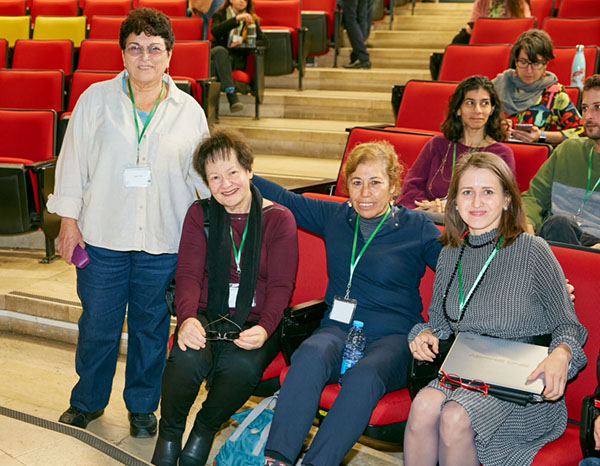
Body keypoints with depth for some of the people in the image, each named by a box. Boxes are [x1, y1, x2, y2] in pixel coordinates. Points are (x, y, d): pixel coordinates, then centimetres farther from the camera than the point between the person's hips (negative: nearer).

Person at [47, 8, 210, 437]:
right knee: (97, 324, 11)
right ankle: (89, 400, 34)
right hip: (102, 235, 0)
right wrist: (69, 220, 1)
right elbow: (73, 160, 4)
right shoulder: (96, 100, 0)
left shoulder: (189, 111, 1)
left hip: (163, 241, 0)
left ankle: (142, 406, 30)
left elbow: (201, 173, 10)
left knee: (151, 326, 11)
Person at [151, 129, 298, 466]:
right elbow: (188, 273, -1)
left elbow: (281, 285, -3)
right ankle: (169, 435, -4)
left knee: (243, 365, -34)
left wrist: (264, 328, -23)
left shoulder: (279, 219, 3)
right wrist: (187, 317, -22)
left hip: (255, 321, -1)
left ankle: (204, 432, -4)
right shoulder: (199, 215, 10)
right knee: (189, 357, -33)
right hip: (207, 315, 1)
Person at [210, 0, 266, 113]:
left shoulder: (251, 20, 19)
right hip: (215, 54, 0)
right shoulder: (219, 15, 16)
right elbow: (215, 31, -9)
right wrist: (236, 19, -18)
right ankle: (232, 95, -51)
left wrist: (243, 42, -9)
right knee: (220, 50, -38)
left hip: (236, 60, 0)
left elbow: (263, 41, 6)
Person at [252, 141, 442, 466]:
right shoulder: (334, 217, 17)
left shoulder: (417, 227, 8)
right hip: (339, 330, 2)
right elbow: (284, 198, 21)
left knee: (364, 377, -37)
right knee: (311, 354, -34)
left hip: (393, 337, -2)